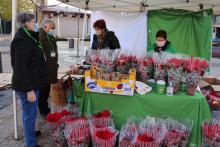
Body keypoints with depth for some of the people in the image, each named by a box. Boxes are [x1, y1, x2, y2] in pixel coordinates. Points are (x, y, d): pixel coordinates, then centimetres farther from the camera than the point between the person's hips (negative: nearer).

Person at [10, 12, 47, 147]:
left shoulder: (28, 38, 12)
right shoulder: (22, 41, -21)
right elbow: (20, 68, -25)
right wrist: (29, 89, -25)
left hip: (32, 83, 10)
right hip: (27, 85, -10)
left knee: (29, 113, 24)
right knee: (30, 114, 1)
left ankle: (30, 132, 43)